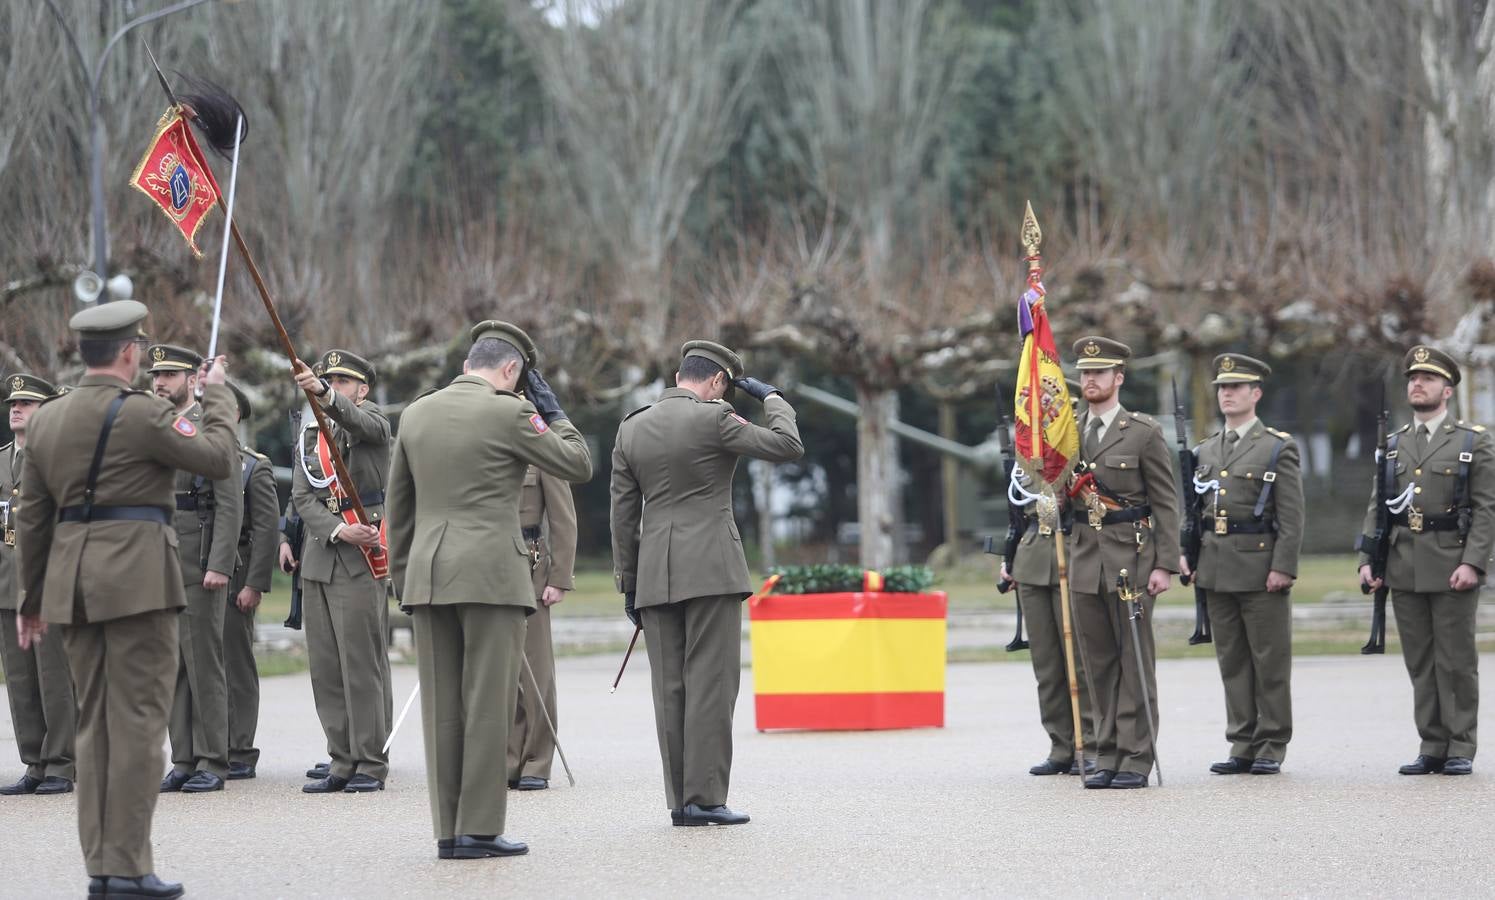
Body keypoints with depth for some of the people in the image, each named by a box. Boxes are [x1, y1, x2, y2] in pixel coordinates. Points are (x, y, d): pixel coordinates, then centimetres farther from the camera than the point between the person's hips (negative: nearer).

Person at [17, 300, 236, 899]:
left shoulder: (45, 419, 11)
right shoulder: (141, 413, -10)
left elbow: (33, 517, 15)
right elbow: (219, 458, -4)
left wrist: (33, 597, 22)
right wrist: (216, 393, 11)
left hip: (72, 579, 7)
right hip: (137, 575, -7)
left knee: (94, 720, 11)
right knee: (137, 719, -4)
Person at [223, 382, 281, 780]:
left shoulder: (254, 468, -2)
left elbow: (267, 529, -7)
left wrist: (254, 584, -13)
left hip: (233, 579, -5)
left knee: (236, 665, -2)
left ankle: (239, 755, 1)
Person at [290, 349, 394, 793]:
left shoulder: (372, 419, 2)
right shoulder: (309, 439, 17)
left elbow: (354, 419, -24)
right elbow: (302, 499, 5)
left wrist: (323, 394, -45)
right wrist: (339, 531, -13)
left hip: (361, 562, -6)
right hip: (318, 559, 6)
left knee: (364, 664, -7)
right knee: (325, 668, 5)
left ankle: (370, 765, -4)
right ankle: (343, 764, 10)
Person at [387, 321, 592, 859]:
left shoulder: (416, 414, 11)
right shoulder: (508, 413, -6)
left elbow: (399, 505, 16)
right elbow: (579, 465, 1)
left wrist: (401, 575, 23)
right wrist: (551, 410, 11)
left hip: (428, 574, 6)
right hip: (492, 573, -5)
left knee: (442, 708, 6)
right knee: (489, 705, -2)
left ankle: (448, 830, 7)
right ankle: (479, 829, -4)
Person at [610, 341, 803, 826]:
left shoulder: (631, 428, 10)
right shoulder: (713, 419, -7)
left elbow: (623, 513, 11)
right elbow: (787, 446, -6)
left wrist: (628, 584, 16)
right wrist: (771, 398, 10)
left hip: (654, 576, 5)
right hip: (711, 567, -5)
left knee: (670, 688, 5)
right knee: (711, 682, -5)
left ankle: (680, 799, 5)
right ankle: (705, 797, -8)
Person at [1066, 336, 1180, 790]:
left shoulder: (1144, 432, -2)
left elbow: (1166, 503, -3)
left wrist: (1164, 565, -9)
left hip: (1131, 558, -5)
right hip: (1085, 560, 5)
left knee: (1135, 663, -3)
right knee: (1099, 663, 7)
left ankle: (1137, 760, -1)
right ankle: (1107, 757, 12)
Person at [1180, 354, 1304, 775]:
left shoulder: (1278, 448, -1)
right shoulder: (1205, 451, 15)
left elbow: (1292, 516, -7)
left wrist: (1283, 567, -14)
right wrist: (1185, 552, 4)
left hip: (1260, 570, -5)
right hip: (1216, 571, 5)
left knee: (1270, 661, 0)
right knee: (1232, 661, 7)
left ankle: (1272, 747, 6)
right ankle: (1243, 747, 12)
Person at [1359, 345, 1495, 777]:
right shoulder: (1392, 445, 13)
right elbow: (1377, 508, 12)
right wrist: (1367, 561, 0)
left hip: (1452, 570, -4)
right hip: (1404, 571, 4)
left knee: (1457, 662, 0)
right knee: (1420, 663, 6)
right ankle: (1432, 748, 12)